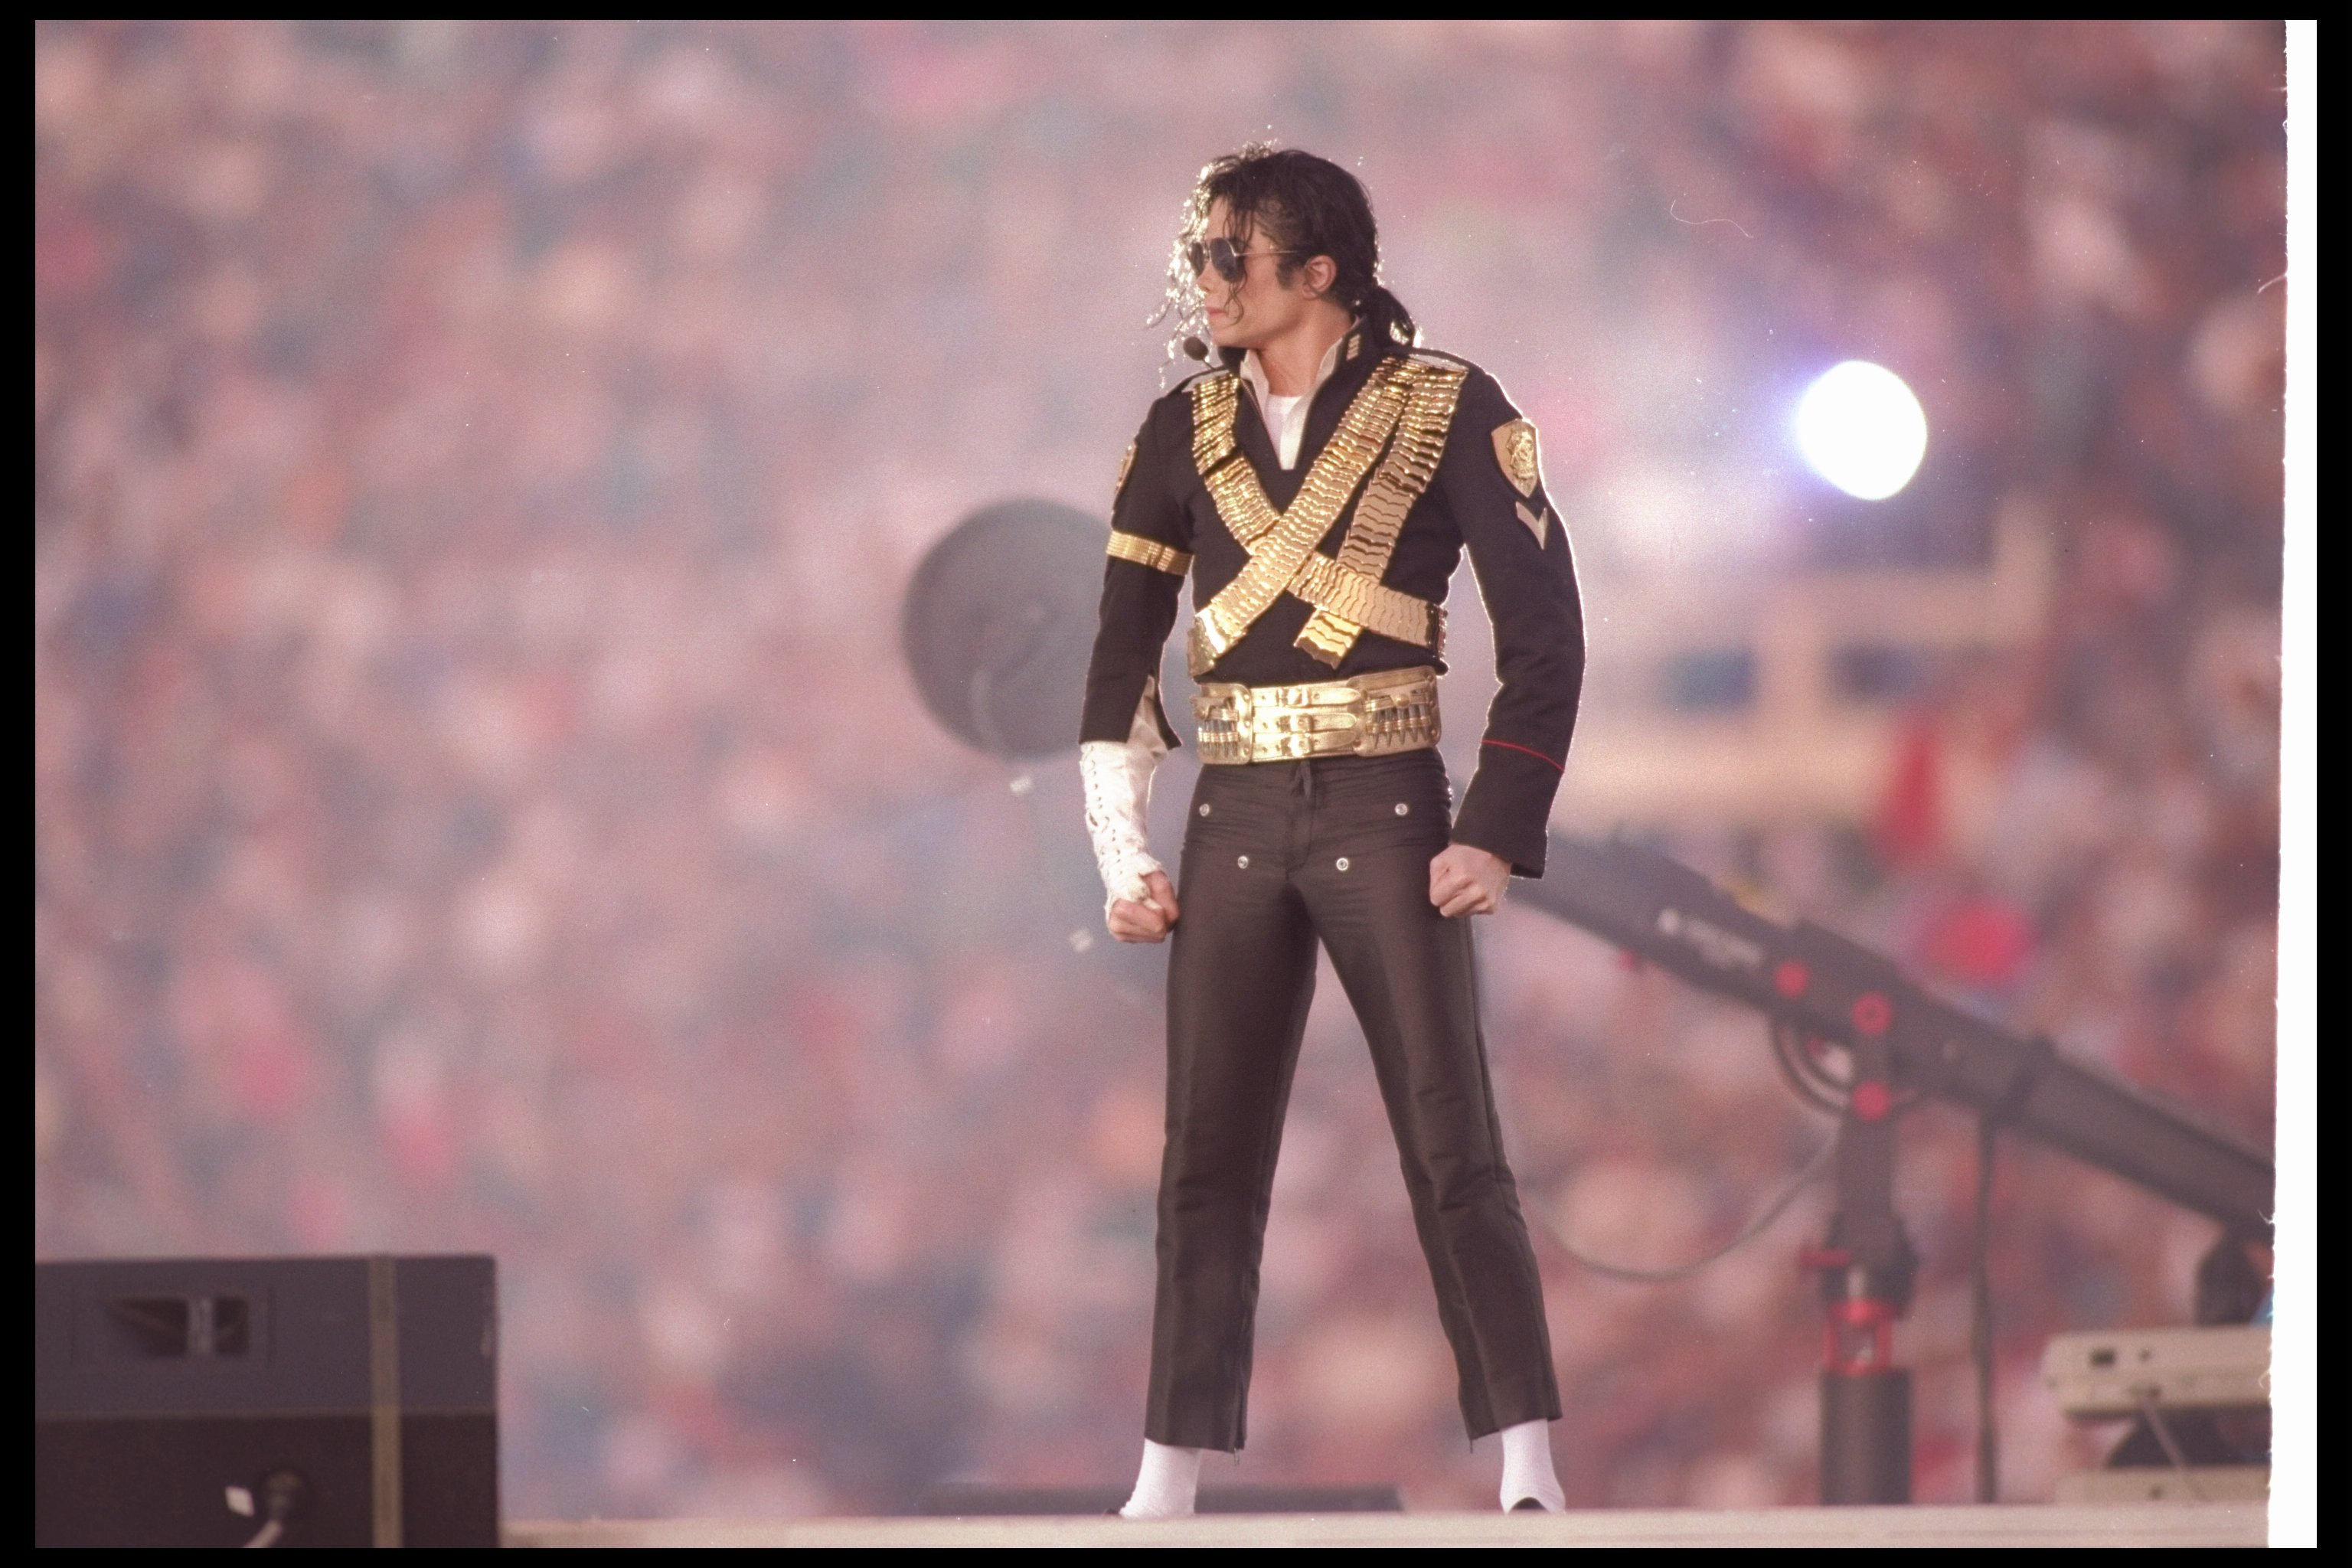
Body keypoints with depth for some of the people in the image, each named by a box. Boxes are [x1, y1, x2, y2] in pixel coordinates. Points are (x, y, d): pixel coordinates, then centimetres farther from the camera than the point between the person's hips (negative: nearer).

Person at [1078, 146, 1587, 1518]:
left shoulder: (1447, 410, -2)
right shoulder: (1185, 431, 9)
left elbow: (1544, 630, -4)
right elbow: (1122, 655, 12)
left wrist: (1497, 836, -9)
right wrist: (1124, 855, 4)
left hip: (1387, 813, -4)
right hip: (1235, 822, 4)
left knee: (1453, 1152, -7)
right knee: (1208, 1164, 4)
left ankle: (1530, 1468, -8)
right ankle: (1170, 1481, 6)